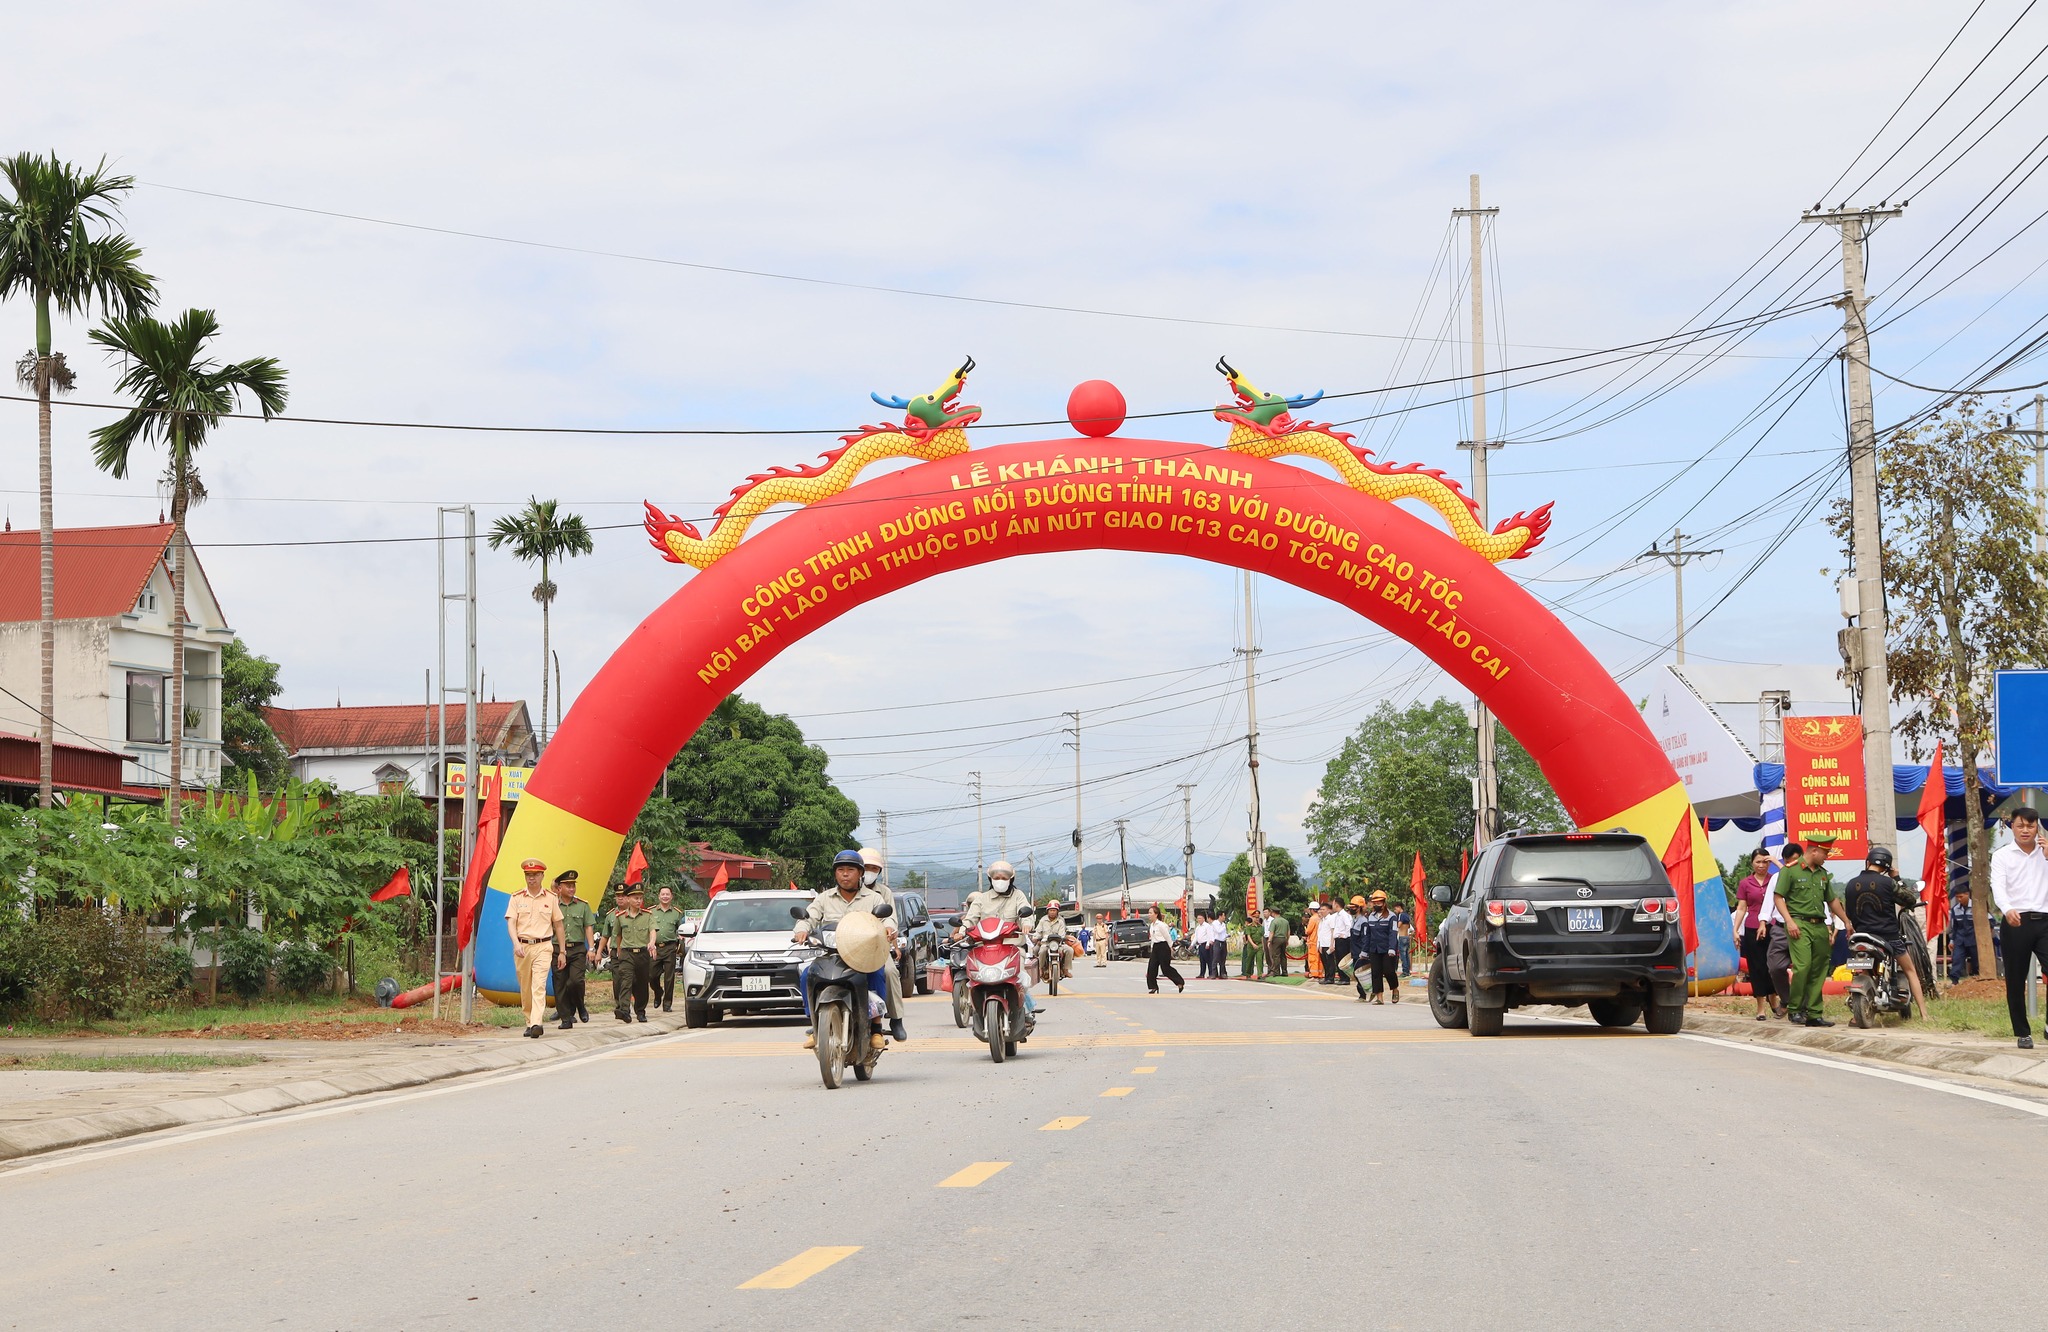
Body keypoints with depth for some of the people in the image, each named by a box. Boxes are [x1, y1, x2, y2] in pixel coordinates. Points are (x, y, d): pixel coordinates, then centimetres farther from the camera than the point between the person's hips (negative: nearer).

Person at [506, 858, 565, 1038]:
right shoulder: (516, 898, 7)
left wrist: (562, 952, 13)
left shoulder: (550, 898, 8)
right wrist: (516, 944, -20)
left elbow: (558, 925, 14)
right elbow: (511, 922, -2)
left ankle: (537, 1023, -27)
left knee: (539, 986, -16)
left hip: (543, 947, -2)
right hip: (522, 947, 2)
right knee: (525, 989, 6)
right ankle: (529, 1023, 18)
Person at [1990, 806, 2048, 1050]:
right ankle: (2023, 1033, 13)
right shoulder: (2002, 855, 5)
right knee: (2015, 982, 4)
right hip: (2015, 922, -1)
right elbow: (1998, 887, -10)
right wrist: (2007, 909, -30)